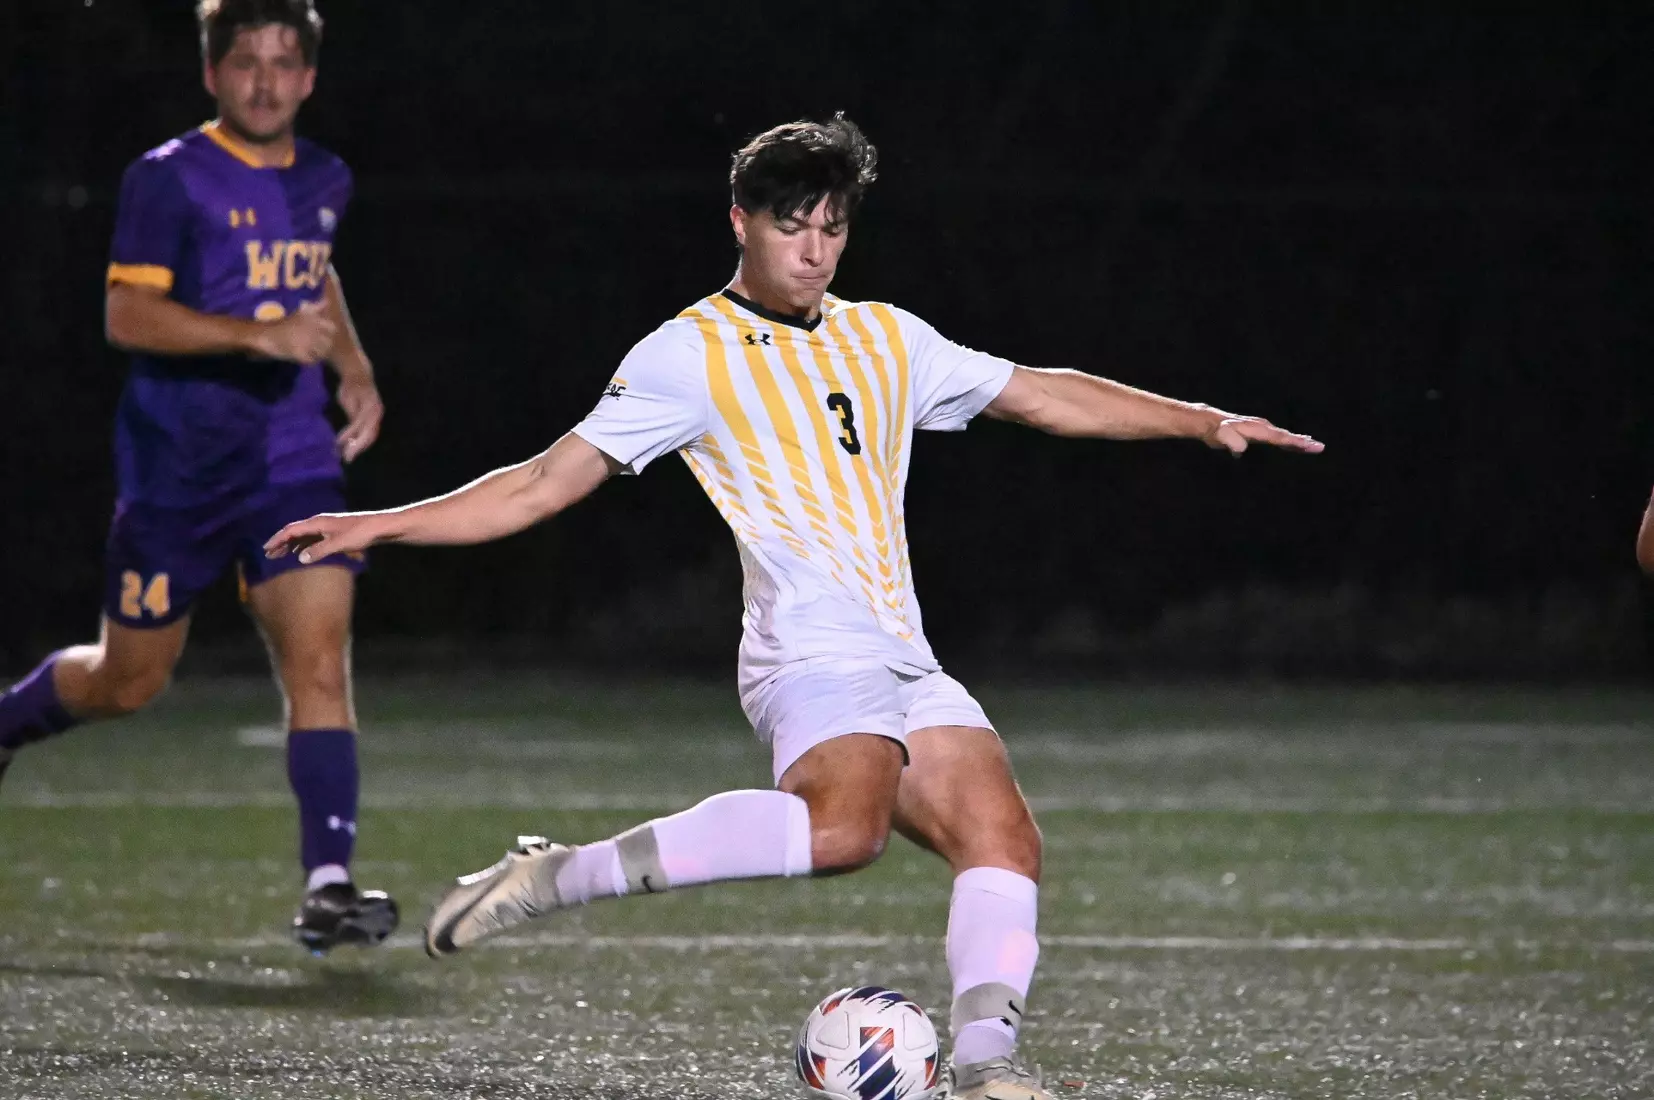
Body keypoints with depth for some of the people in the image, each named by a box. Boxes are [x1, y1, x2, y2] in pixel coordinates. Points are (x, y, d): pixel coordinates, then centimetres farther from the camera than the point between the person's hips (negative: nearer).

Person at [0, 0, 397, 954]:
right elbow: (129, 313, -18)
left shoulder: (325, 181, 10)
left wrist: (354, 367, 16)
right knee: (130, 679, 10)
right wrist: (260, 336, -28)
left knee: (320, 661, -13)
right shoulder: (170, 180, -10)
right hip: (177, 469, -4)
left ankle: (330, 883, -17)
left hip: (293, 461, 4)